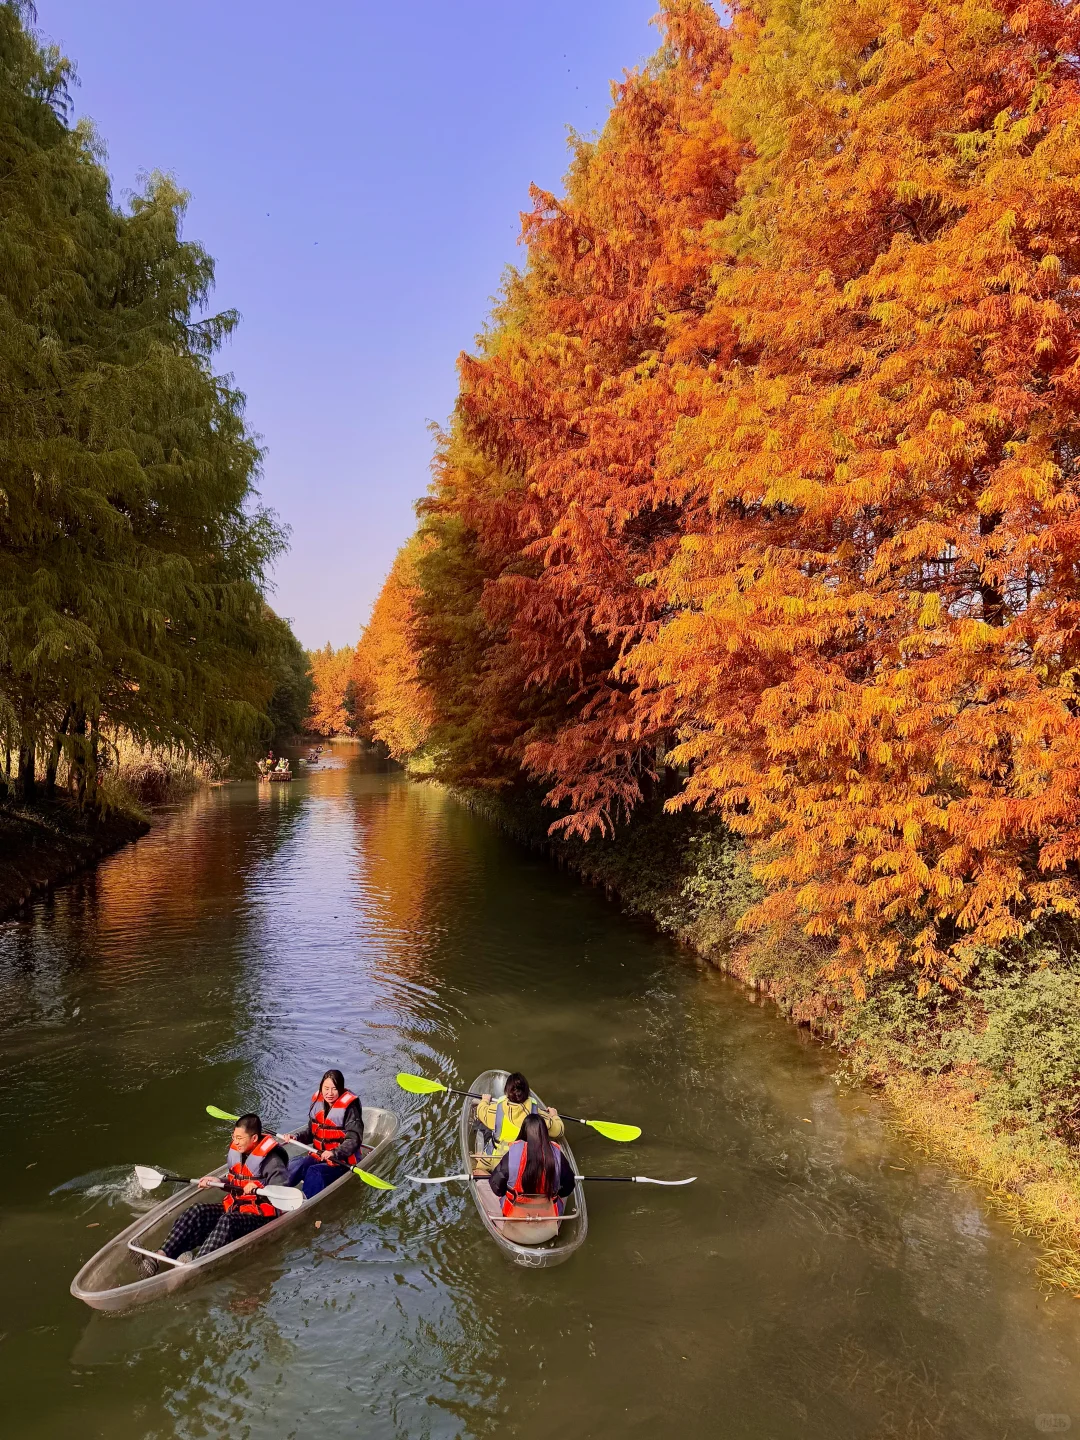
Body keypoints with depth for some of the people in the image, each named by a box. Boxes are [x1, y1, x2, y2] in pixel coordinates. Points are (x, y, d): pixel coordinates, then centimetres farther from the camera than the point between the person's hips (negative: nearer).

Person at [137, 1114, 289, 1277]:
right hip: (233, 1208, 8)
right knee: (197, 1212, -12)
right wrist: (218, 1181, 6)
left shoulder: (272, 1160, -16)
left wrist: (258, 1188, -34)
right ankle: (161, 1256, -25)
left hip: (259, 1216, -7)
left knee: (226, 1221, -34)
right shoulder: (236, 1151, 7)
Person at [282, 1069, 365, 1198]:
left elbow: (354, 1140, -19)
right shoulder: (318, 1102, 4)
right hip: (319, 1156, 6)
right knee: (295, 1167, -18)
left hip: (343, 1160, -6)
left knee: (314, 1173, -29)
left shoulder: (349, 1108, -16)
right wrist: (296, 1137, -2)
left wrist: (334, 1153, -32)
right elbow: (311, 1131, 16)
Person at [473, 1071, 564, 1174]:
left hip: (497, 1163, 1)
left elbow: (481, 1111, 9)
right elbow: (557, 1130, -4)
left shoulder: (496, 1110, -14)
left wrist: (485, 1100, 31)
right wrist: (554, 1116, 17)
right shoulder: (535, 1112, -14)